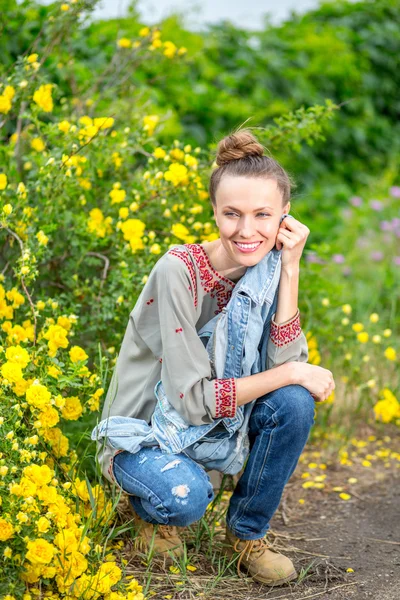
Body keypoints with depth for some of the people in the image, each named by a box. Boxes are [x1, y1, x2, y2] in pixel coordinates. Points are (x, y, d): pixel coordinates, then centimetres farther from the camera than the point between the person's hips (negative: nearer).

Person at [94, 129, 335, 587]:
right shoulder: (179, 271, -25)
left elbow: (284, 361, -20)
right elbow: (193, 400, -26)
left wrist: (289, 269, -23)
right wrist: (292, 372, -22)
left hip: (215, 428, 6)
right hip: (141, 434, -5)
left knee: (294, 403, -22)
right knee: (185, 497, -36)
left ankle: (246, 534, 0)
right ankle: (153, 507, 3)